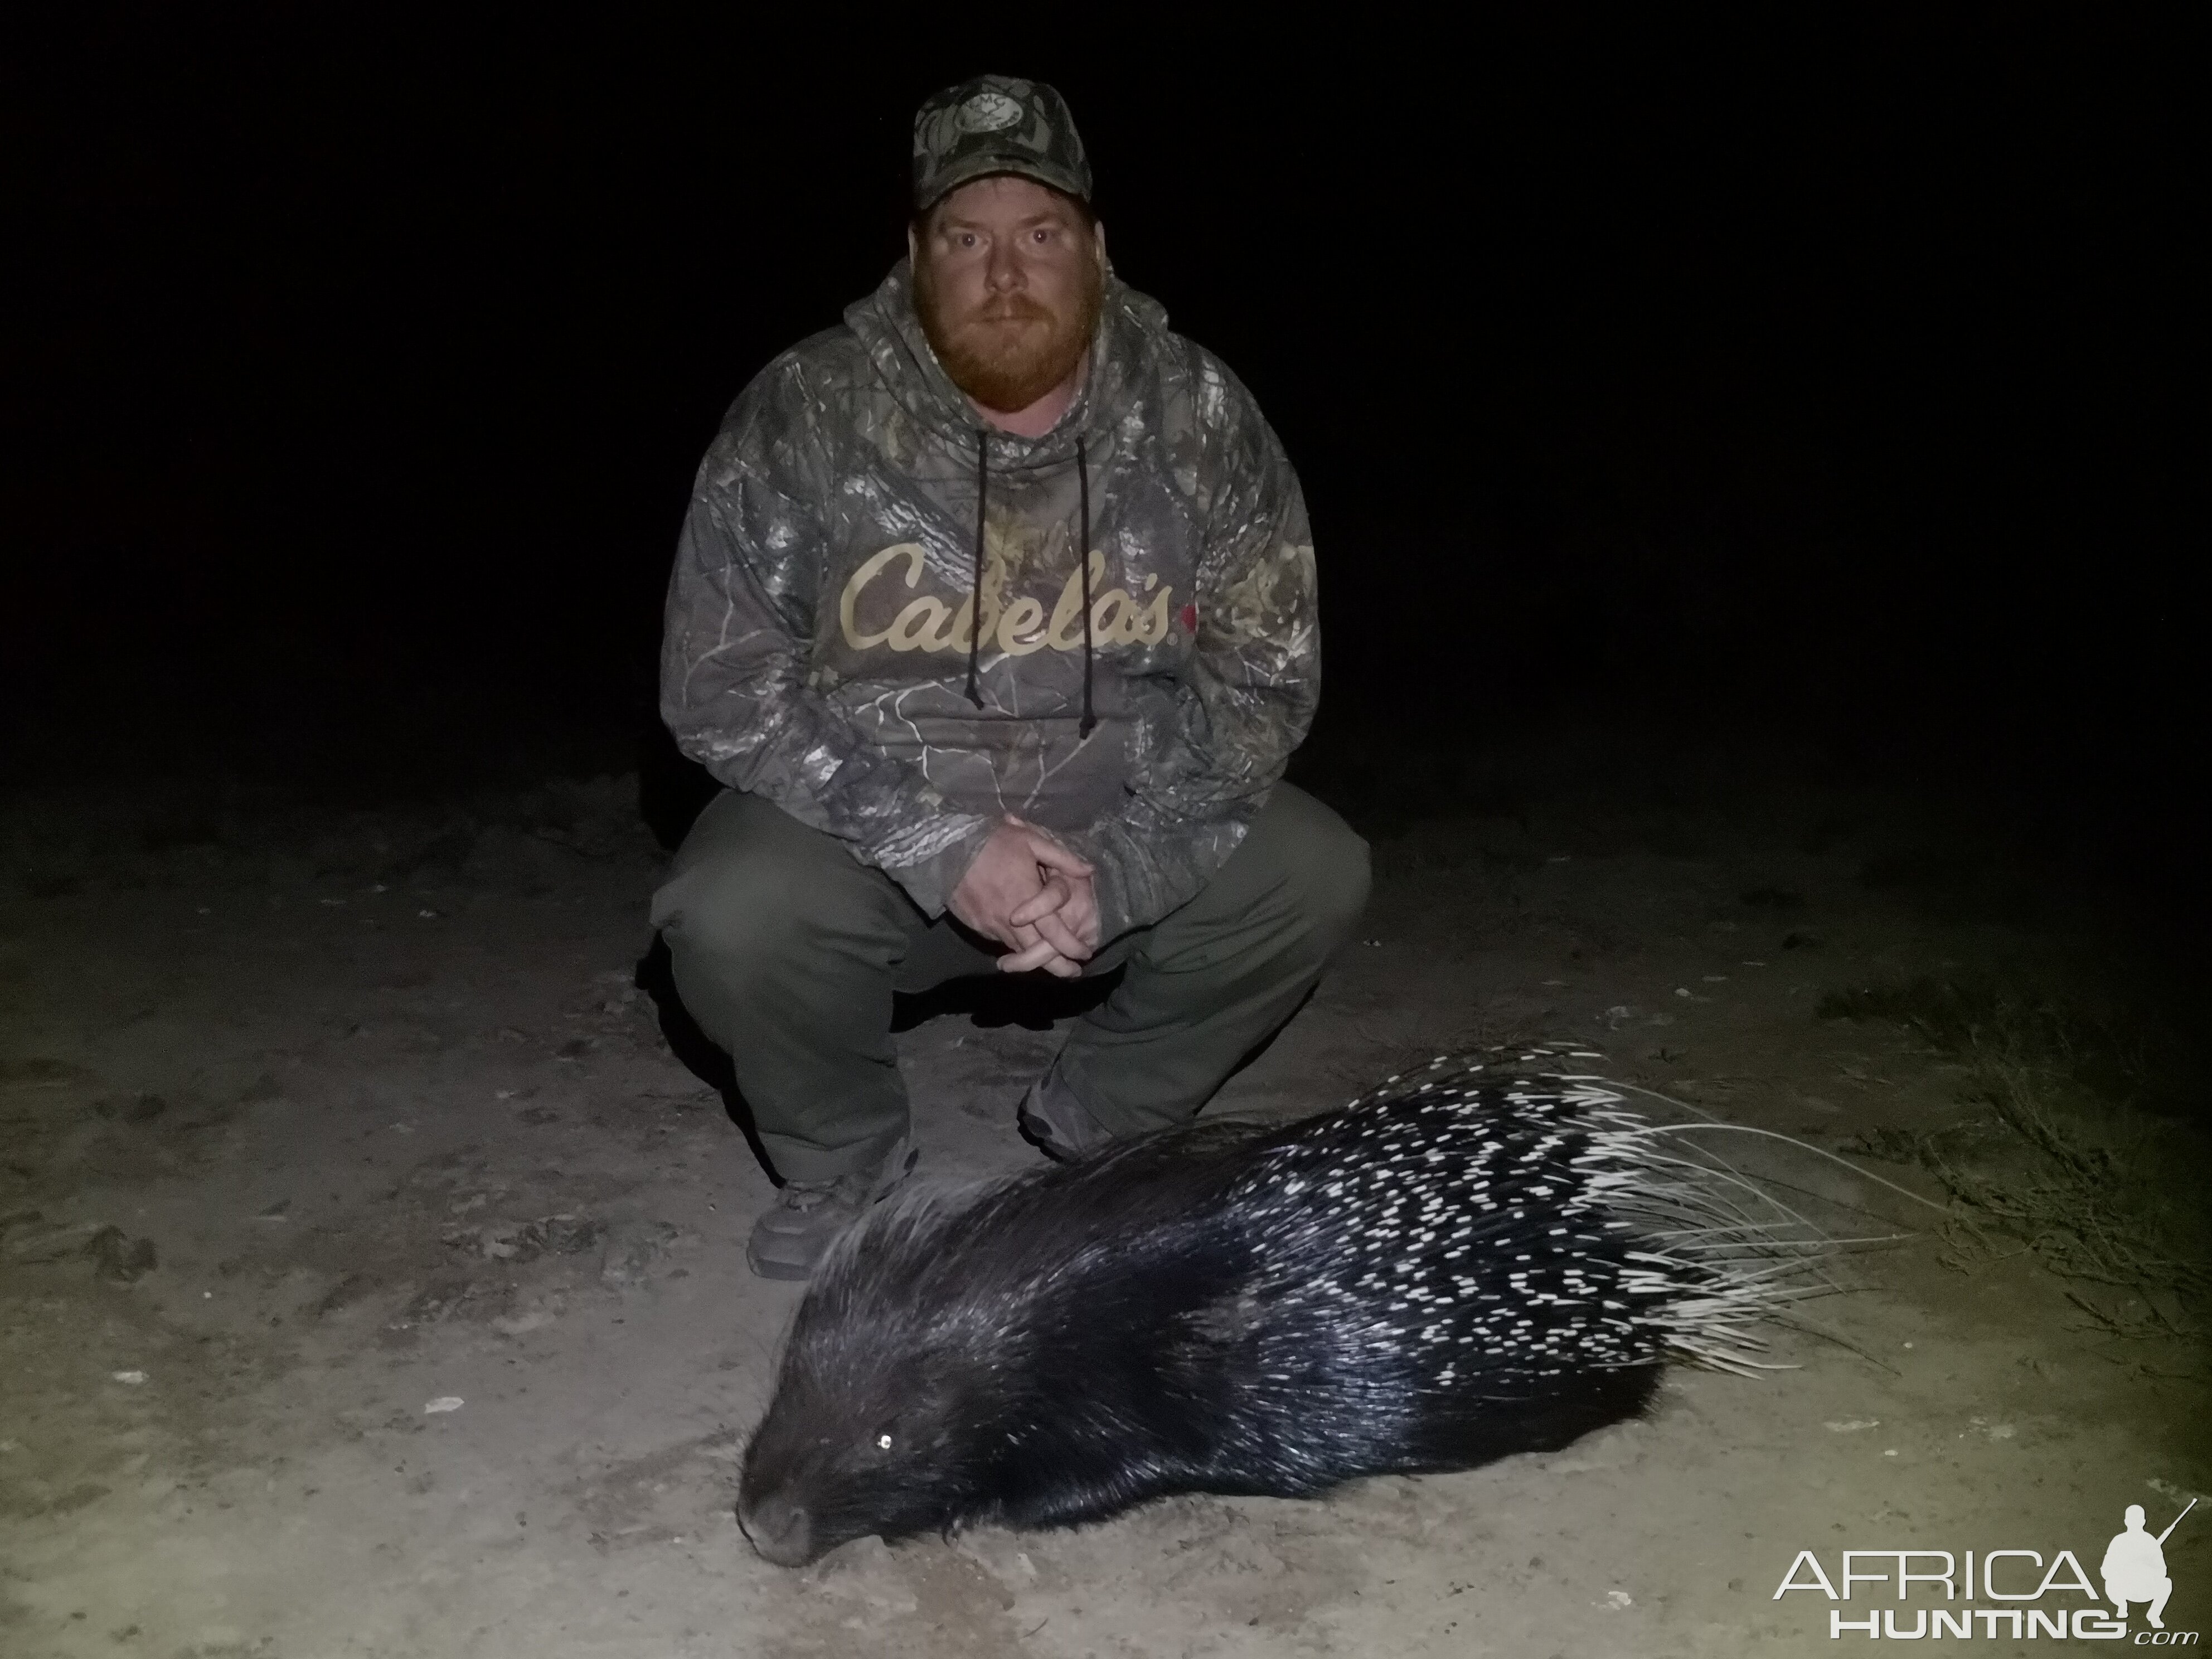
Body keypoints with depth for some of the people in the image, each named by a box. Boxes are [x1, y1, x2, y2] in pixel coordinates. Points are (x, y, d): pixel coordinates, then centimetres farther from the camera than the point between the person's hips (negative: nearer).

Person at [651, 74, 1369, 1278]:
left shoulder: (1198, 415, -9)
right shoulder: (804, 413, -14)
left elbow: (1264, 674, -8)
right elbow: (720, 687, -15)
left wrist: (1115, 872, -21)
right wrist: (941, 849, -25)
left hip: (1122, 830, 2)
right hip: (873, 833, -1)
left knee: (1312, 879, -19)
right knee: (734, 917, -30)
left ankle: (1095, 1129, 8)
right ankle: (844, 1167, 5)